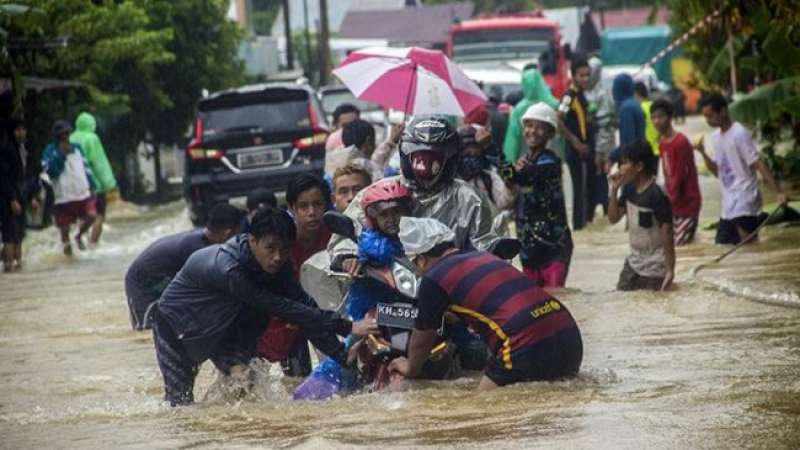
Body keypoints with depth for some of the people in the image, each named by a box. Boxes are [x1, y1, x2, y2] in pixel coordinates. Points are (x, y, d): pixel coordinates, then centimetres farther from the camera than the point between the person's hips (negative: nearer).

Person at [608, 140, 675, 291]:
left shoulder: (657, 195, -22)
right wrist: (613, 190, -3)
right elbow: (614, 218, 11)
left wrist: (670, 270, -20)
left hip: (654, 268, -8)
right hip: (634, 262, 8)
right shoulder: (629, 189, 2)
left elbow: (667, 233, -20)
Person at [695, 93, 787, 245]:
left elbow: (759, 165, -16)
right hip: (728, 206, 9)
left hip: (744, 204, -9)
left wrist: (779, 192, -22)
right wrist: (703, 153, 1)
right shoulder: (716, 137, 12)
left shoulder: (739, 134, -14)